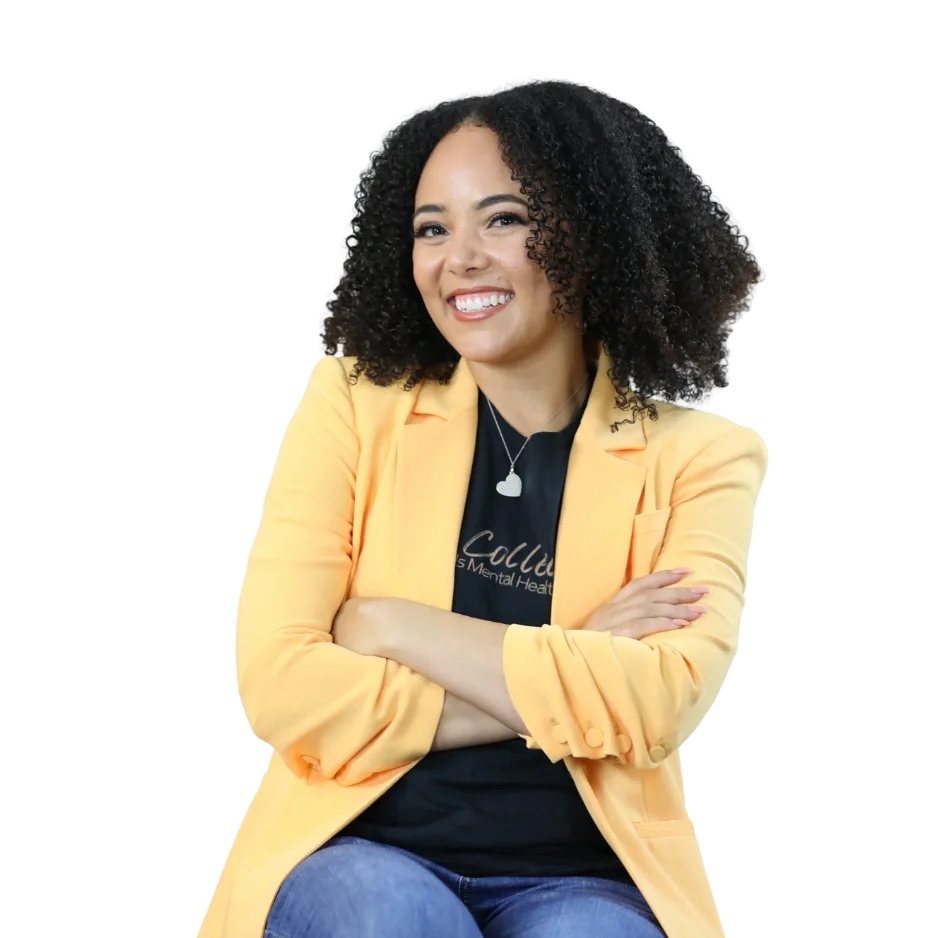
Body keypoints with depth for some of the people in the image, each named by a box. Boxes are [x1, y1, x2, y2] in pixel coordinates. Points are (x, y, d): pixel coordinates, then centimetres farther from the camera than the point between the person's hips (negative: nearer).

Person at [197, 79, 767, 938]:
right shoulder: (351, 404, 4)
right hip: (362, 854, 1)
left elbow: (656, 702, -15)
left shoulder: (698, 455, 2)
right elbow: (277, 682, -8)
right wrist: (559, 685, -11)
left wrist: (390, 626, -10)